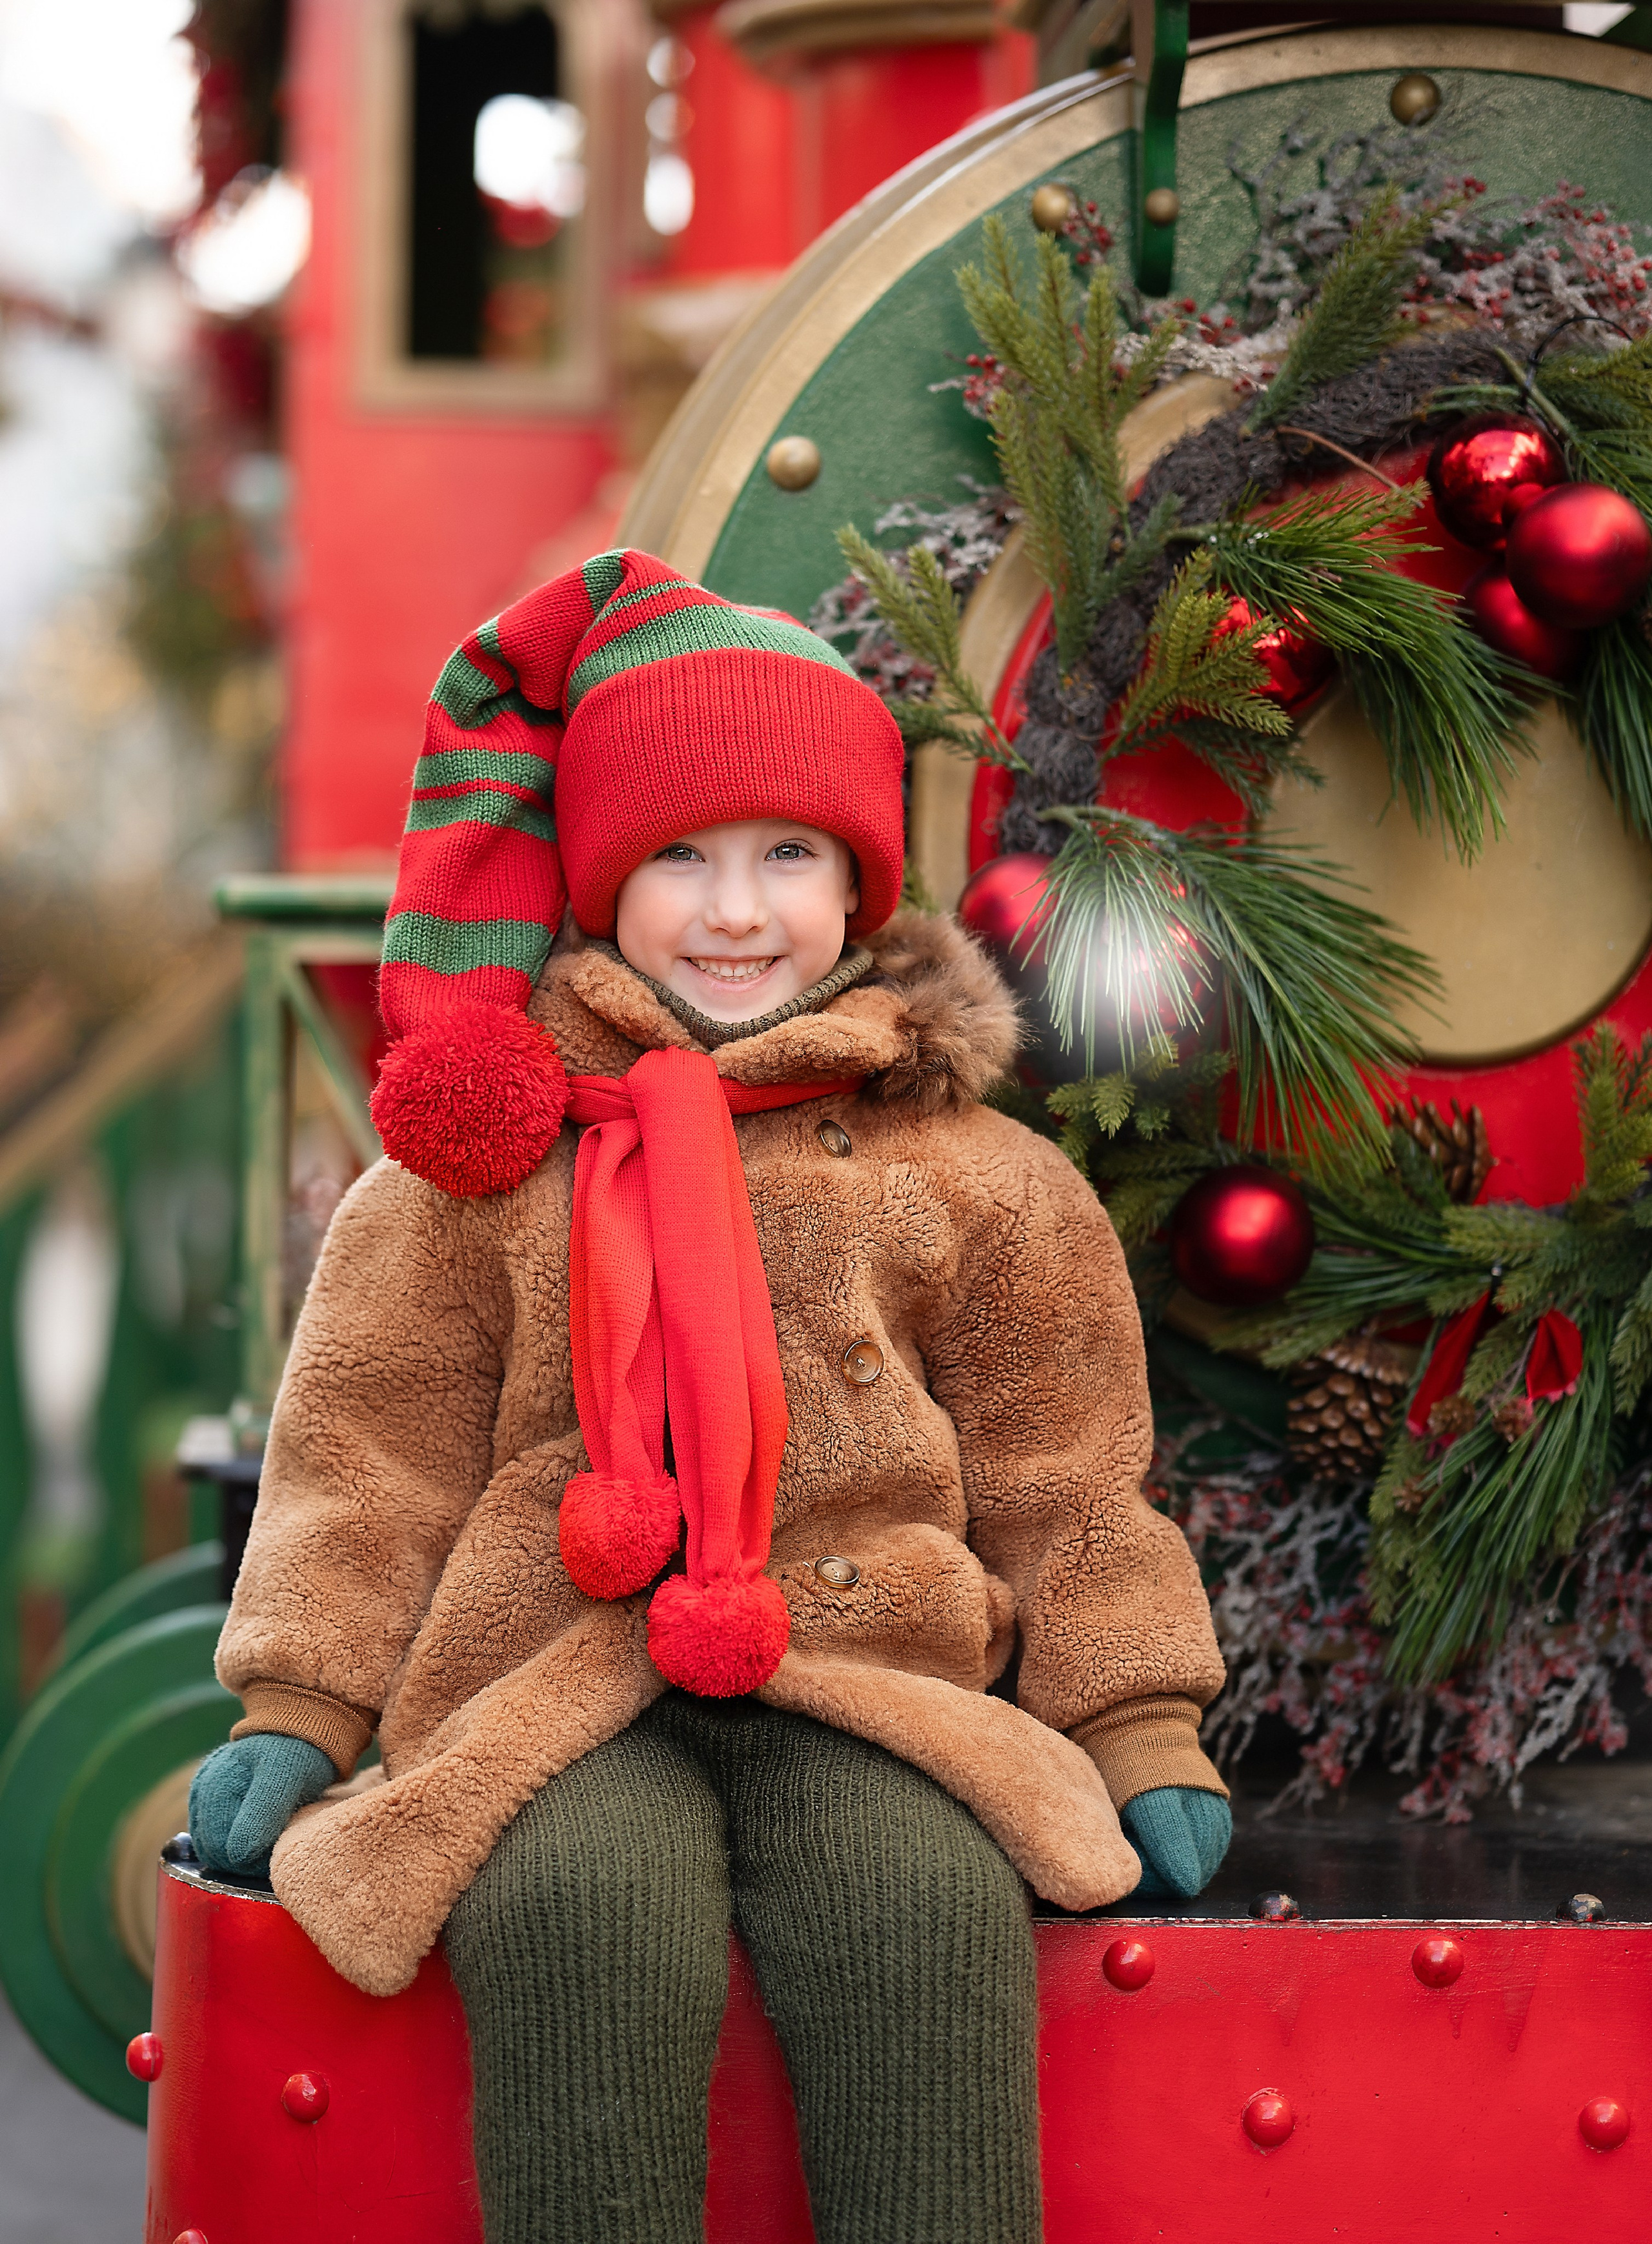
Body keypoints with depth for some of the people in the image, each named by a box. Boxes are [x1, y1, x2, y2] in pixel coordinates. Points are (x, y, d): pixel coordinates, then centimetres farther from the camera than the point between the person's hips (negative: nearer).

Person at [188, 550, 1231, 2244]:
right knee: (580, 1909, -34)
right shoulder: (485, 1160, 11)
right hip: (558, 1696, 0)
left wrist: (1140, 1737, 10)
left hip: (871, 1687, 1)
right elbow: (373, 1448, 12)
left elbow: (1060, 1473, 16)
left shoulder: (970, 1177, 13)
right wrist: (294, 1709, 5)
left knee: (925, 1907, -33)